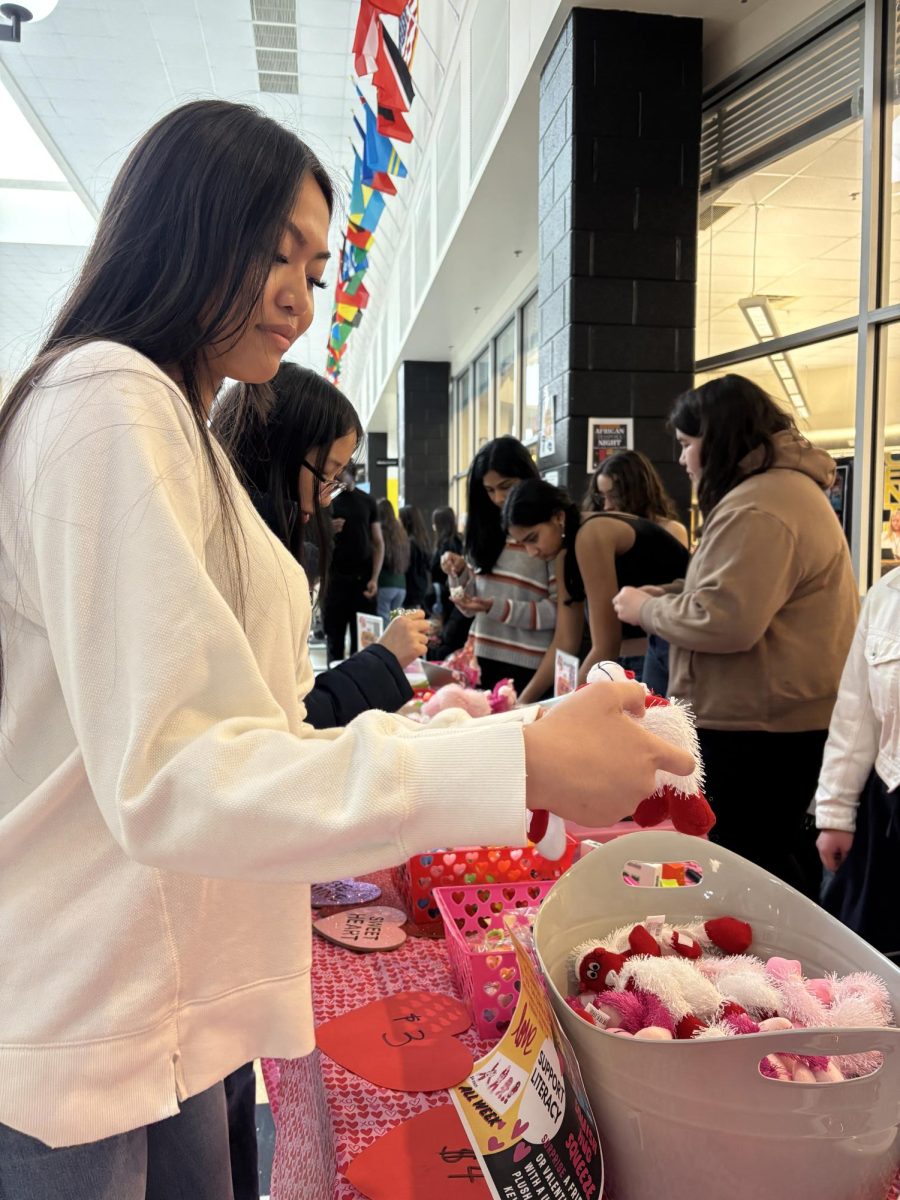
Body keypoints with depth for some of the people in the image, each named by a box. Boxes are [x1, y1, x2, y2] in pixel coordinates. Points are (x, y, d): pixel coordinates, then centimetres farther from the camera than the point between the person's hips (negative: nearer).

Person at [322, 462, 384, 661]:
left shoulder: (367, 501, 7)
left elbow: (378, 543, 8)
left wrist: (374, 578, -3)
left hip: (363, 578, 1)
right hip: (335, 577, -1)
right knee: (334, 638, 2)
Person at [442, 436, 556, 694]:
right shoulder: (486, 530, 10)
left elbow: (559, 609, -10)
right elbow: (471, 608, 12)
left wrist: (499, 609, -18)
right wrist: (459, 575, -6)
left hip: (531, 667, -5)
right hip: (484, 660, 5)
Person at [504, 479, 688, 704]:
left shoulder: (590, 536, -20)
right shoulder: (565, 553, 7)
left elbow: (605, 648, -20)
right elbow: (564, 642, 7)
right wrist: (524, 701, 2)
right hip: (630, 659, 9)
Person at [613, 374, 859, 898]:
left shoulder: (756, 509, -19)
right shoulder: (787, 485, 16)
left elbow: (723, 622, -26)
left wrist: (646, 609, -9)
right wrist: (668, 595, 11)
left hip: (759, 729, -11)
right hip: (794, 717, 11)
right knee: (786, 856, 18)